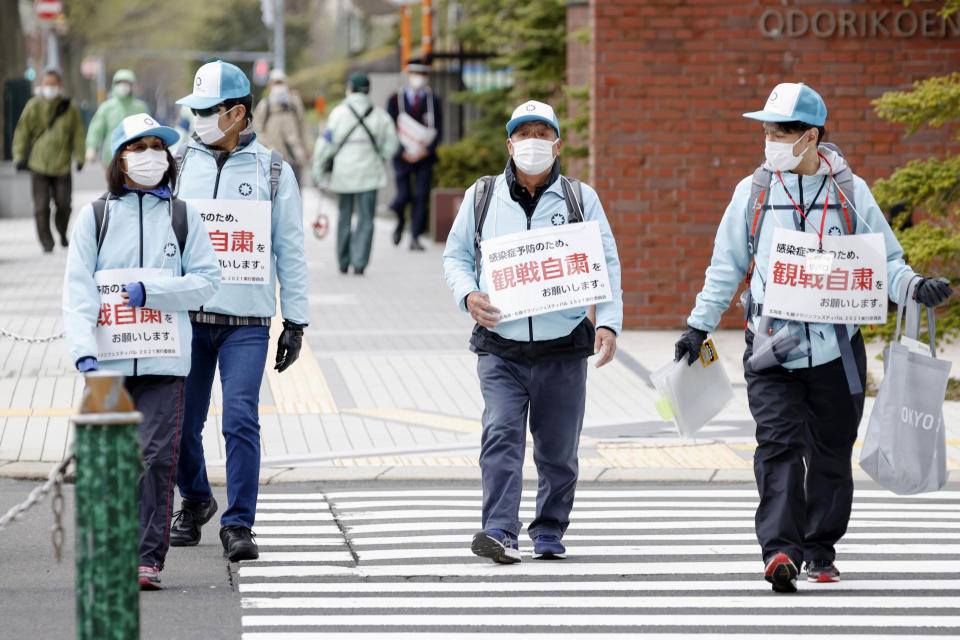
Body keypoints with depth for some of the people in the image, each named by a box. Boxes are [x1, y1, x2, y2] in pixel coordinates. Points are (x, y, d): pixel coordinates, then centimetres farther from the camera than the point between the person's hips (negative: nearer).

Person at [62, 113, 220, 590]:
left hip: (165, 359, -1)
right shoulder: (94, 217, 7)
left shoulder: (183, 217, 9)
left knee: (157, 456, -8)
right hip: (109, 360, 1)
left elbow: (207, 279, 2)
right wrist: (83, 350, -14)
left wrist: (152, 291, -12)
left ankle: (148, 558, -5)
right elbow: (77, 289, -1)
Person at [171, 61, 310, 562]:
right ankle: (195, 501, 32)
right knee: (182, 423, 5)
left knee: (240, 421, -13)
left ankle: (238, 525, -5)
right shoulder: (180, 164, 7)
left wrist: (295, 321, 3)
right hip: (186, 317, 2)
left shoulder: (272, 170, 4)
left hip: (248, 319, -2)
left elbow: (290, 251, 7)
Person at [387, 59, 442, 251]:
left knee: (421, 197, -6)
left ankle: (415, 238, -2)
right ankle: (400, 223, 25)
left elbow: (438, 131, 4)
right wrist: (403, 153, -10)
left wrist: (426, 151, -10)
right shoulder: (396, 99, 2)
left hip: (425, 156, 1)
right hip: (402, 156, -1)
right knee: (403, 196, -7)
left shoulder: (433, 100, 5)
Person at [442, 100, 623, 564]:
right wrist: (468, 294, -7)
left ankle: (549, 534, 21)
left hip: (563, 350, 1)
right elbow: (455, 256, 14)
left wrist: (608, 322, -8)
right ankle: (500, 533, -24)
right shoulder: (482, 198, 9)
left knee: (558, 450, 6)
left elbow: (607, 266, 7)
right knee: (502, 435, -17)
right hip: (500, 348, -1)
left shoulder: (582, 200, 8)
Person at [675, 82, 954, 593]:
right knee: (779, 442, -16)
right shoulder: (753, 191, 7)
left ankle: (820, 551, 20)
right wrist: (699, 326, 9)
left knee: (831, 452, 7)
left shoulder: (849, 192, 4)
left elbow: (884, 259, 7)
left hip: (835, 348, 1)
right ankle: (780, 550, -24)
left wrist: (914, 287, -12)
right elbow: (726, 268, 13)